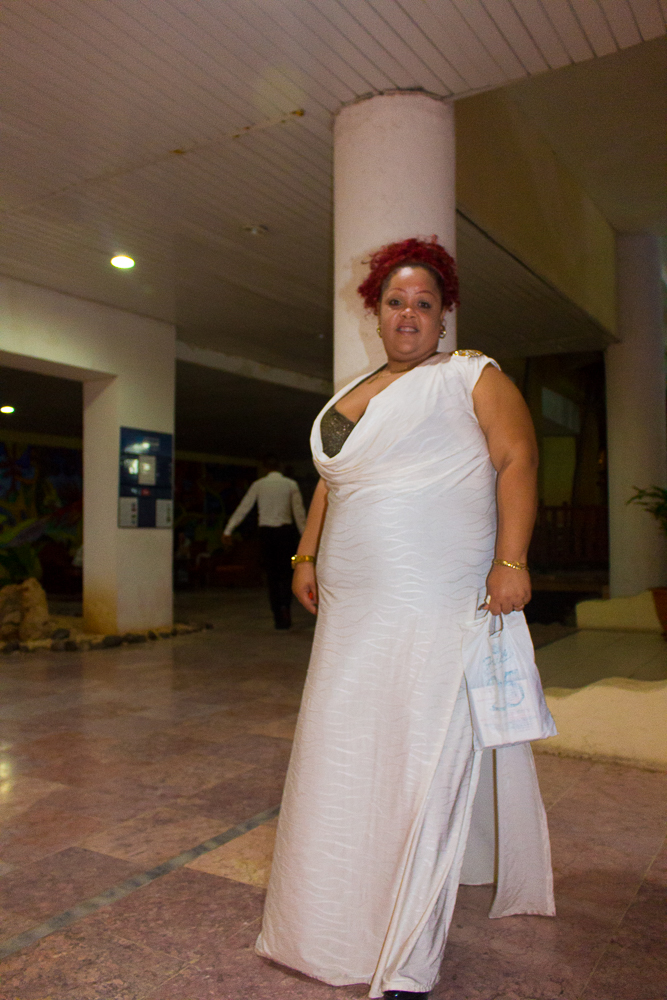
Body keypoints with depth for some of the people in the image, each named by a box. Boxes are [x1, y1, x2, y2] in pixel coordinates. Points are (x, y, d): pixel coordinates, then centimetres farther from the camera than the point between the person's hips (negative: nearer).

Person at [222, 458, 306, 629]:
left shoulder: (258, 485, 3)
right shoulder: (291, 484, 2)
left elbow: (243, 508, 3)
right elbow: (299, 512, 2)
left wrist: (228, 530, 6)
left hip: (266, 531, 1)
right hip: (285, 530, -1)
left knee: (272, 575, 8)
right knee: (285, 573, 6)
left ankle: (278, 618, 7)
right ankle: (285, 606, -20)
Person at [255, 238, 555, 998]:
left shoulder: (473, 377, 3)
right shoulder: (350, 396, 21)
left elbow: (517, 459, -8)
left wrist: (510, 560, -19)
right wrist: (307, 555, 16)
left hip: (441, 611, -6)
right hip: (353, 614, 6)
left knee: (428, 762, -3)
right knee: (344, 757, 11)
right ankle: (343, 923, 32)